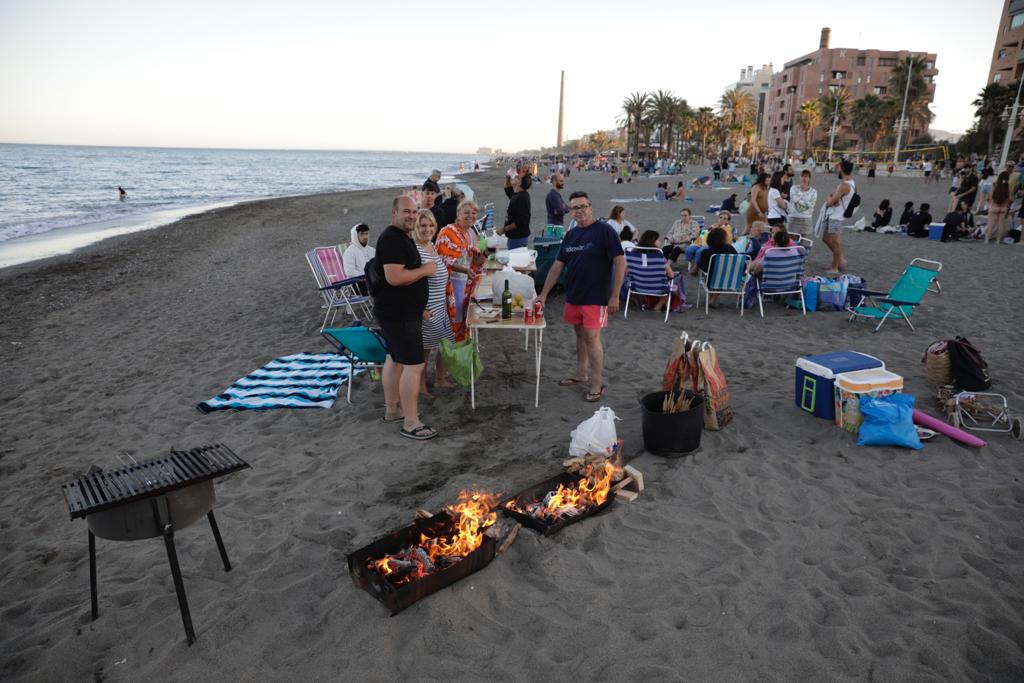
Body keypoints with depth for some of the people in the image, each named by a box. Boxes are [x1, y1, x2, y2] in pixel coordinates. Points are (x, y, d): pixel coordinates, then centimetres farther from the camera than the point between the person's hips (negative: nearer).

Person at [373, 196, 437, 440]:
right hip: (399, 315, -11)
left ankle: (392, 409, 31)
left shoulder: (400, 237, 14)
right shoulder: (392, 239, -20)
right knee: (414, 365, -8)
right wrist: (425, 270, -17)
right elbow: (395, 277, -29)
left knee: (395, 359, 18)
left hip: (398, 312, 11)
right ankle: (411, 424, -2)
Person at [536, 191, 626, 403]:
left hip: (595, 298, -6)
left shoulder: (604, 231, -10)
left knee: (592, 339, -6)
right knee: (580, 335, 16)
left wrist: (614, 296, -17)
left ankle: (597, 386, 6)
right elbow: (557, 266, 11)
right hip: (573, 296, 6)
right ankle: (581, 375, 32)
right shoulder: (570, 235, 10)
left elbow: (620, 263, -13)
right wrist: (543, 294, 7)